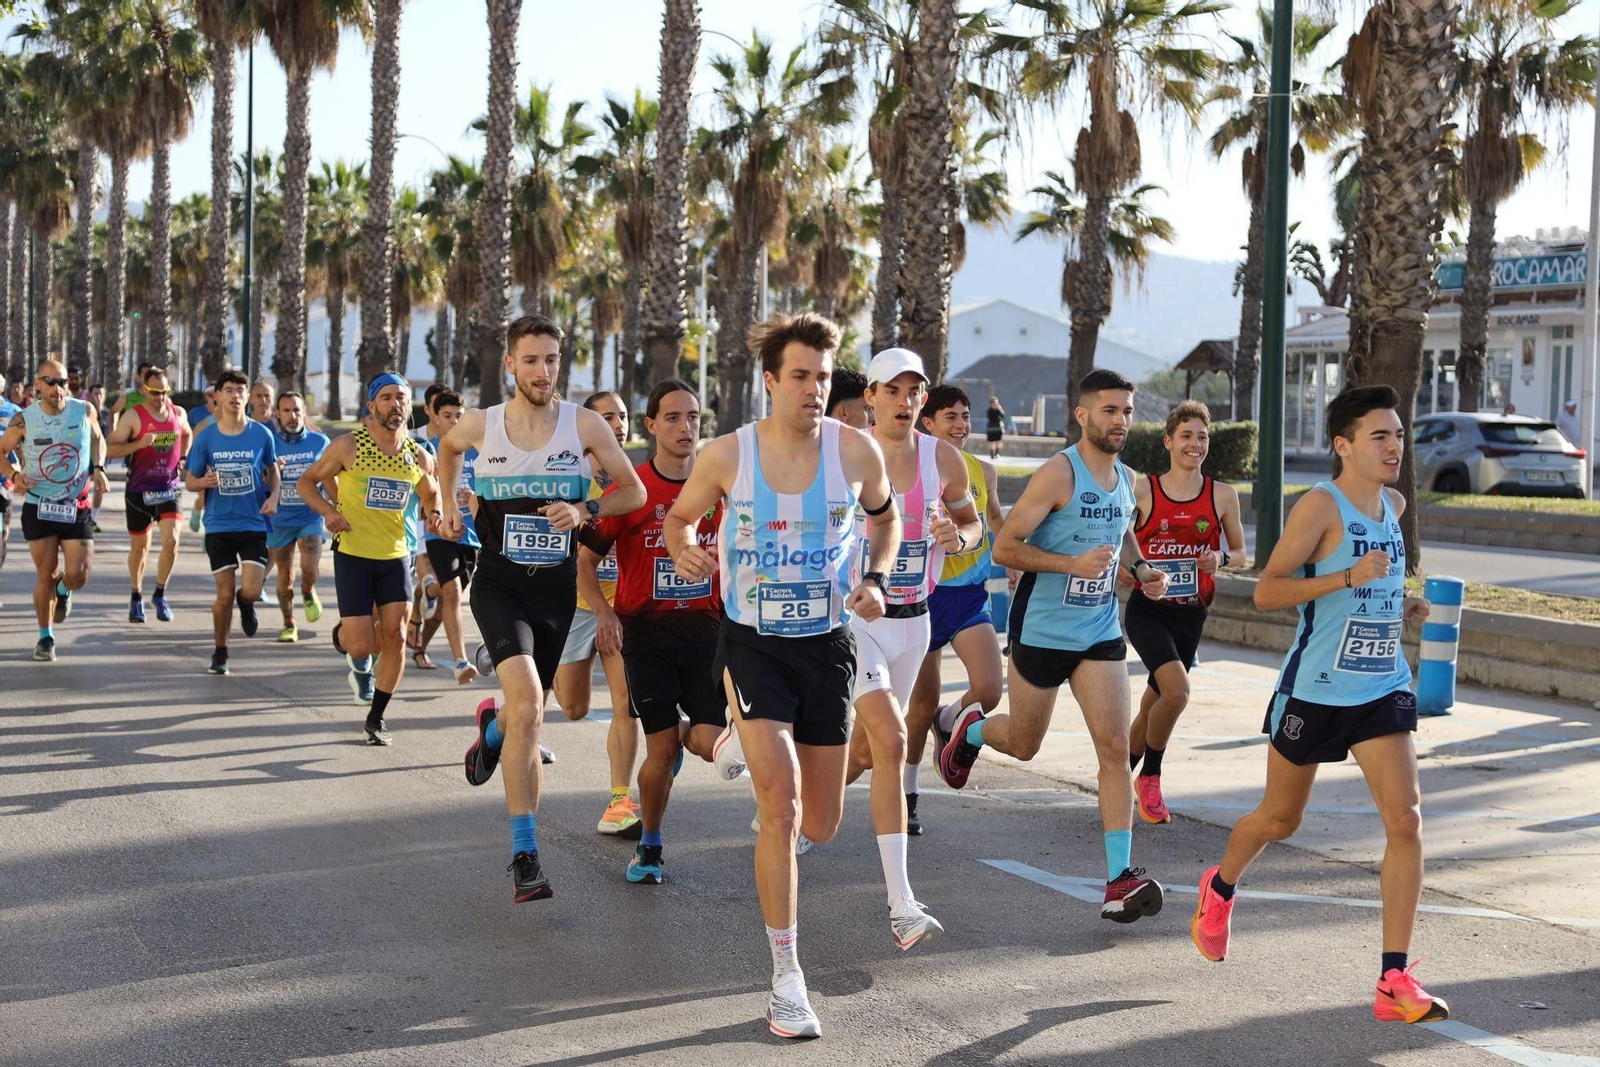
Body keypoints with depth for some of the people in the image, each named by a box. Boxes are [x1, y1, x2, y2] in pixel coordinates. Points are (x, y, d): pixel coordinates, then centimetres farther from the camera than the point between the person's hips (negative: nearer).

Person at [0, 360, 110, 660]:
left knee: (77, 576, -8)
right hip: (38, 506, -1)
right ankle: (45, 638, 20)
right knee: (45, 576, 1)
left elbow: (98, 439, 16)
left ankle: (64, 590, 31)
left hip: (76, 507, 1)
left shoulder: (85, 411, -4)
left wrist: (98, 468, -1)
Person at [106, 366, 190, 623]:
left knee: (171, 540, -15)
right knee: (139, 546, 9)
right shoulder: (133, 416, -9)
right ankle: (136, 597, 29)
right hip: (139, 490, -2)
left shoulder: (178, 414, 4)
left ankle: (160, 595, 3)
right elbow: (111, 450, -13)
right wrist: (139, 444, -26)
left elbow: (186, 435, 27)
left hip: (170, 488, 2)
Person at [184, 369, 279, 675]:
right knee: (225, 595, 2)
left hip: (254, 524, 0)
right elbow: (190, 480, 6)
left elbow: (273, 470, 14)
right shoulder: (206, 437, -2)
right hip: (219, 524, 0)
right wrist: (205, 482, -17)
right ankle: (220, 652, 22)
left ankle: (246, 604, 26)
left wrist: (273, 497, -5)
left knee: (251, 591, -13)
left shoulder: (261, 434, -1)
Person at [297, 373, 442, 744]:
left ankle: (377, 717, 12)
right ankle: (358, 661, 32)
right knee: (362, 645, -8)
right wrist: (328, 510, -15)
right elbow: (307, 481, 3)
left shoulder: (419, 456, 3)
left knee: (395, 637, -5)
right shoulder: (348, 446, -7)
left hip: (395, 556, 3)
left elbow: (430, 493, 22)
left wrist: (435, 513, -1)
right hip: (353, 555, -3)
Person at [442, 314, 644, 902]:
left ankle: (494, 725, 55)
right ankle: (525, 855, -17)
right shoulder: (480, 425, -1)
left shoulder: (584, 425, -4)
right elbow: (447, 447, 23)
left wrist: (585, 510, -14)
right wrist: (449, 505, 16)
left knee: (527, 712, 14)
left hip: (558, 587, 2)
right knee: (528, 707, -22)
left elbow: (634, 491, 2)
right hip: (500, 583, -2)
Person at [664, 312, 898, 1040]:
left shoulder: (855, 451, -7)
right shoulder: (728, 455, -10)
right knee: (780, 805, -18)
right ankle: (787, 980, -7)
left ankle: (746, 741, 44)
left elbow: (885, 517, 13)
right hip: (752, 643, -2)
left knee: (819, 827, 9)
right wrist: (684, 550, -16)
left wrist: (876, 579, -5)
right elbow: (679, 516, 7)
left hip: (826, 645, 3)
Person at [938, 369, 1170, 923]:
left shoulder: (1126, 480, 7)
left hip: (1100, 633, 5)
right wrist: (1074, 564, -26)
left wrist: (1141, 571, 6)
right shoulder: (1058, 473, -15)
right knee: (1023, 745, 11)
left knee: (1115, 748, -8)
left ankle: (1120, 879, -8)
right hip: (1042, 629, -5)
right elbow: (1004, 547, -17)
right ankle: (966, 728, 46)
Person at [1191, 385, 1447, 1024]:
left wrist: (1403, 604, 9)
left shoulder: (1394, 505, 8)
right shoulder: (1320, 506, -14)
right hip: (1315, 688, -5)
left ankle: (1394, 982, -11)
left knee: (1405, 818, -13)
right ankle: (1220, 888, 48)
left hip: (1383, 689, 5)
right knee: (1280, 818, 13)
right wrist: (1350, 577, -27)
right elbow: (1265, 592, -19)